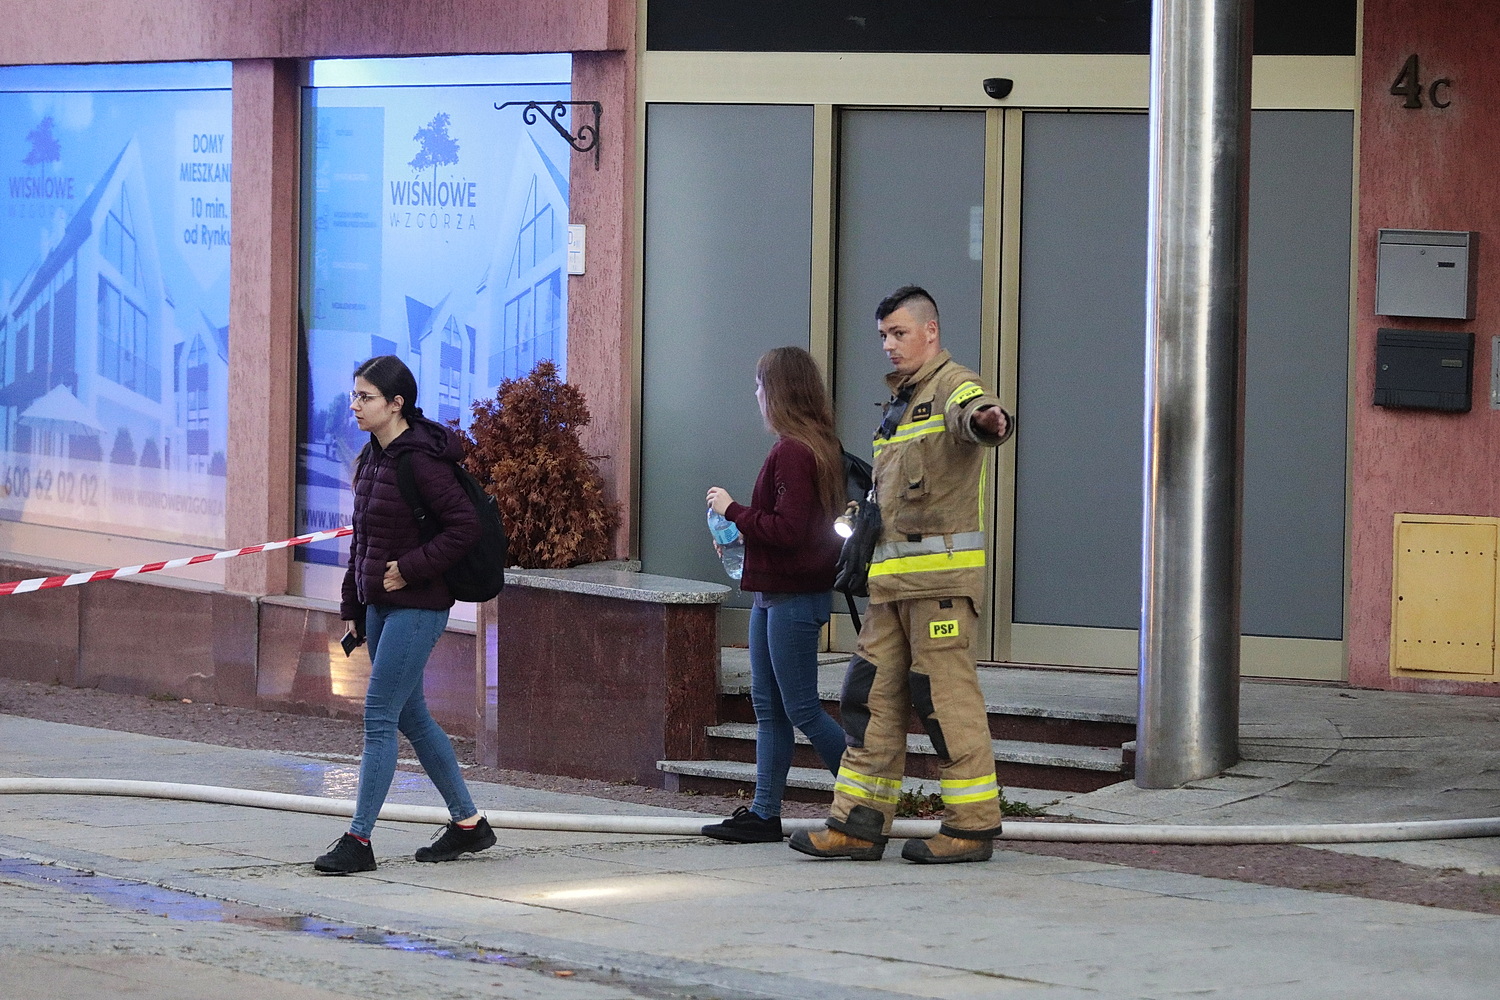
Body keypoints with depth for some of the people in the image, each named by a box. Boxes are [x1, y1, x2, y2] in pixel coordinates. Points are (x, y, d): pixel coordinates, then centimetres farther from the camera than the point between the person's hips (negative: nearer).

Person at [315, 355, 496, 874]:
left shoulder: (421, 459, -16)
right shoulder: (374, 457, 11)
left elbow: (464, 526, -20)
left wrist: (410, 569, -19)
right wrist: (353, 606, 16)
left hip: (417, 606, -10)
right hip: (380, 604, 10)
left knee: (378, 717, -8)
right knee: (410, 715, 14)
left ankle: (359, 840, -5)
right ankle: (468, 822, 25)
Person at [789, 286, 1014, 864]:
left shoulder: (953, 387, -6)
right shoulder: (899, 403, 24)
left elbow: (971, 410, -34)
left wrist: (985, 420, -55)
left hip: (942, 574, -9)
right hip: (891, 578, 9)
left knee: (948, 698, -7)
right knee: (872, 696, 8)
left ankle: (974, 824, 0)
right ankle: (860, 823, 11)